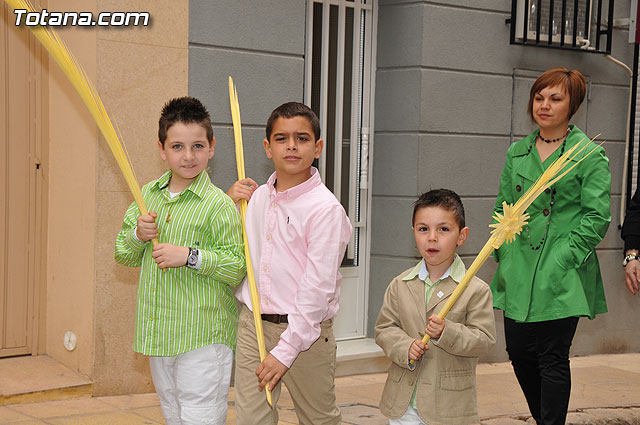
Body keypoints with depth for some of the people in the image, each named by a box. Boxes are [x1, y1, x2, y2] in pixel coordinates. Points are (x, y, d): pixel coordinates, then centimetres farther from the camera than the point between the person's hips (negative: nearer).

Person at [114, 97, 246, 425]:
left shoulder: (219, 206, -11)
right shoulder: (148, 194, 8)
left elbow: (239, 268, -14)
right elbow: (123, 255, 14)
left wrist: (191, 256, -23)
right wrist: (137, 235, -6)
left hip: (203, 337, -6)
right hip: (157, 334, 6)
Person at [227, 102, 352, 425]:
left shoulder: (326, 209, -13)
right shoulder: (257, 197, 6)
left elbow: (317, 289, -16)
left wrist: (285, 351, -17)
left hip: (305, 330, -4)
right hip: (252, 325, 5)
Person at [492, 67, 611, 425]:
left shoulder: (589, 154, -3)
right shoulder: (517, 152, 12)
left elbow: (597, 216, -7)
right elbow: (502, 207, 17)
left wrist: (565, 256, -14)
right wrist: (503, 253, 6)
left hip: (562, 276, -5)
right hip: (519, 272, 5)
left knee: (552, 358, -3)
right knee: (519, 353, 10)